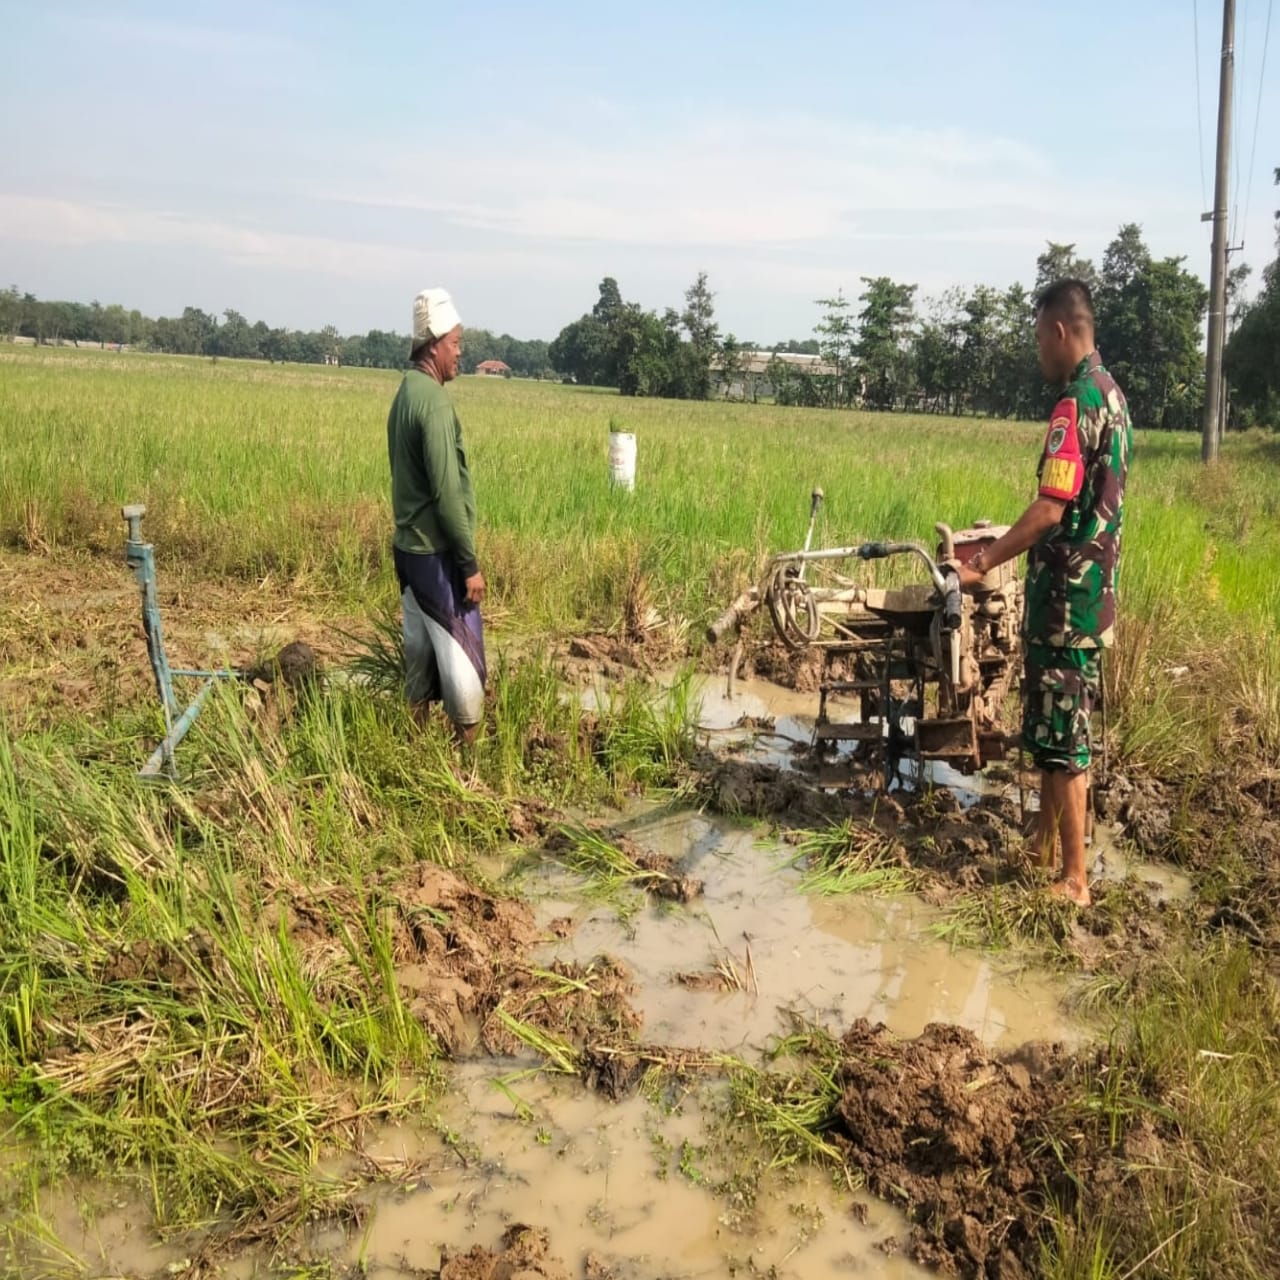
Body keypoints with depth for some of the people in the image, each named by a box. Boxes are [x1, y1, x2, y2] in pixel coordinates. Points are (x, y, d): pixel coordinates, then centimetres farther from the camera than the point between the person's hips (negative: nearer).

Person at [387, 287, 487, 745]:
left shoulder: (405, 394, 10)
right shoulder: (434, 400, -19)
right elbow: (446, 491, -22)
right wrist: (470, 563, -17)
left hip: (408, 546, 9)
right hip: (437, 552, -9)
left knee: (420, 647, 15)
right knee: (462, 653, -2)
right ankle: (470, 747, 6)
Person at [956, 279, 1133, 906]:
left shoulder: (1075, 403, -19)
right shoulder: (1113, 395, 12)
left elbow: (1050, 509, -25)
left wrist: (983, 562, -17)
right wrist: (1009, 544, 26)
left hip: (1065, 593, -10)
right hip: (1094, 588, 10)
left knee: (1061, 736, -2)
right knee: (1052, 726, 19)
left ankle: (1075, 879, 6)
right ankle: (1043, 842, 33)